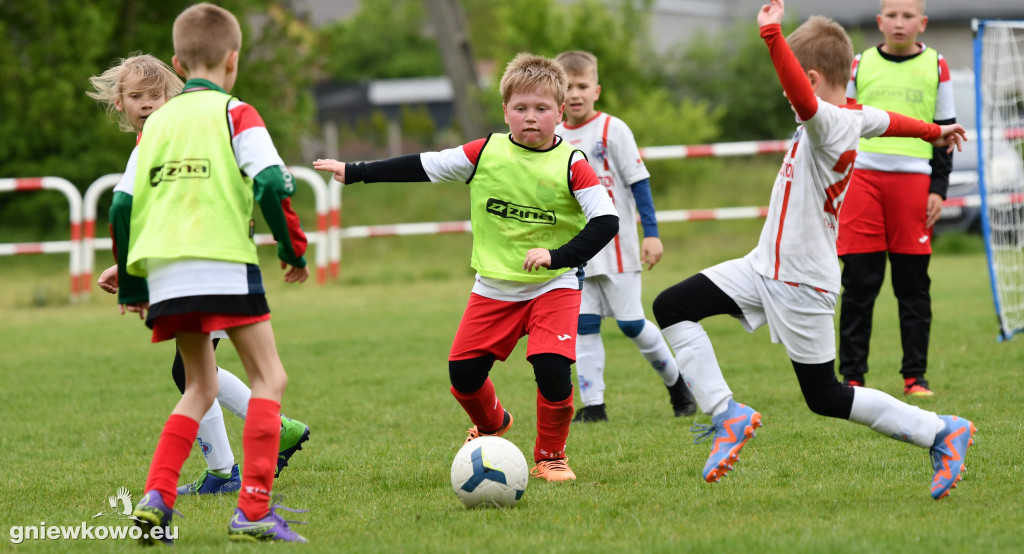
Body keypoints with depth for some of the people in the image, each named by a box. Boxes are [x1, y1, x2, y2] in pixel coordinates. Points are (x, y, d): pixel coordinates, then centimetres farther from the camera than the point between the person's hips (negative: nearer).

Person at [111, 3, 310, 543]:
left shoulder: (156, 122, 17)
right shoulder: (235, 114, 2)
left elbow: (123, 208, 16)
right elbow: (272, 185, -10)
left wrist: (130, 285, 25)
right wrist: (294, 250, 4)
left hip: (163, 271, 6)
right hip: (222, 262, -6)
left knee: (200, 386, 18)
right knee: (269, 378, 1)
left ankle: (156, 498, 1)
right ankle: (253, 509, -11)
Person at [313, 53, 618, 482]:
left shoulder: (571, 165, -11)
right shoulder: (486, 153, -4)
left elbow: (606, 221, -16)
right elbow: (424, 167, 3)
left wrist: (558, 255, -30)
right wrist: (356, 172, 4)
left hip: (553, 287, -3)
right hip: (493, 287, 3)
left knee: (552, 368, -19)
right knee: (463, 371, 1)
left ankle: (550, 456, 4)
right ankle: (491, 425, 35)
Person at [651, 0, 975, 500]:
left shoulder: (834, 124, -22)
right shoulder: (856, 116, 6)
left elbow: (805, 101, -46)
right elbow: (890, 121, 27)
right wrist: (935, 131, 48)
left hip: (802, 285, -9)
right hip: (765, 267, 9)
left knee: (826, 398, 2)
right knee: (672, 308, -3)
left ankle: (940, 433, 14)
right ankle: (726, 413, -1)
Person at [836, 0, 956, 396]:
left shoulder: (936, 67, 8)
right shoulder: (859, 65, 9)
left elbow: (945, 130, 11)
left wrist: (939, 188, 3)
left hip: (913, 178, 0)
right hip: (862, 176, 0)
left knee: (914, 285, 2)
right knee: (858, 284, -1)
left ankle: (915, 376, 8)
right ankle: (852, 375, 5)